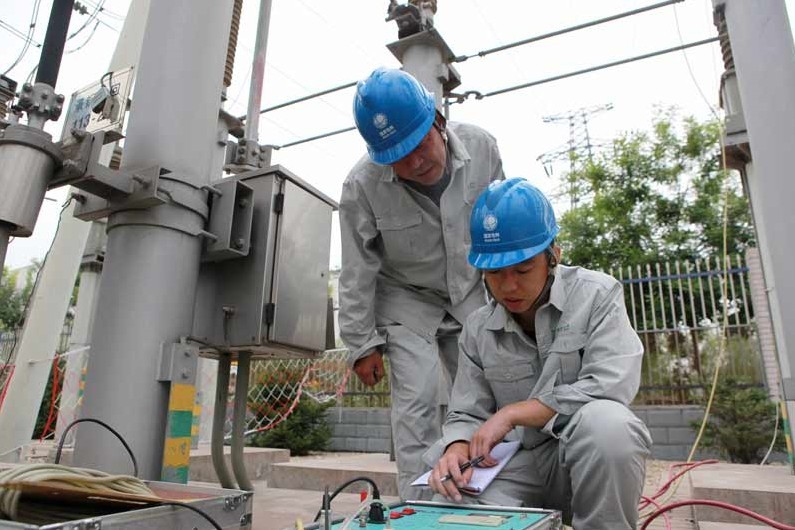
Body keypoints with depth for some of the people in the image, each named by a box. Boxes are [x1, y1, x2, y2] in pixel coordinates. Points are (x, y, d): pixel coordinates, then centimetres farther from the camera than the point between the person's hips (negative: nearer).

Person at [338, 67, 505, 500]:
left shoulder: (481, 146, -16)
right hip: (407, 302, -3)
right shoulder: (362, 185, -25)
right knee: (417, 405, -10)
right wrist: (362, 344, -11)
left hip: (470, 295, 3)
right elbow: (357, 272, -15)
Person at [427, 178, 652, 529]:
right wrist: (456, 450, -22)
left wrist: (512, 413, -20)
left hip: (597, 457, -2)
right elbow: (466, 415, 3)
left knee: (604, 420, -35)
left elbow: (610, 386, -21)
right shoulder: (477, 329, 2)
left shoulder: (597, 295, -9)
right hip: (517, 464, 2)